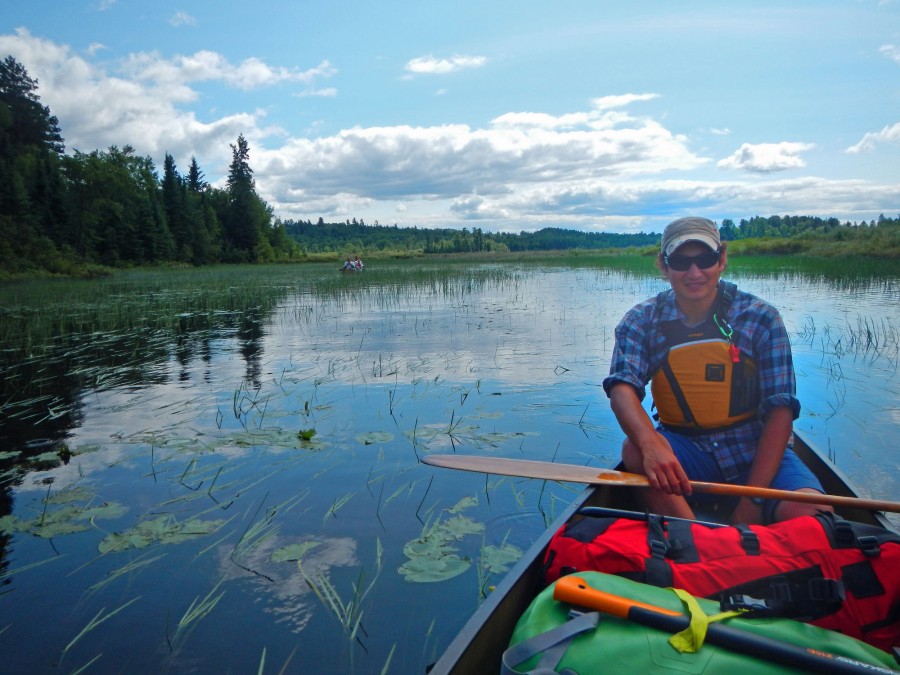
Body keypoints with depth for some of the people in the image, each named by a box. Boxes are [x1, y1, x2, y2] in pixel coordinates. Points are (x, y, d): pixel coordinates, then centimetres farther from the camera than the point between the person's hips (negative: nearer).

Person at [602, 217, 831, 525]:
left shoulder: (760, 318, -6)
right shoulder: (642, 321, -4)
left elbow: (780, 409, -10)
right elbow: (622, 387, -20)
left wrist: (753, 498, -19)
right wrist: (650, 443, -43)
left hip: (756, 452, 0)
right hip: (684, 450, 1)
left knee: (810, 512, -28)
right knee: (635, 451, -30)